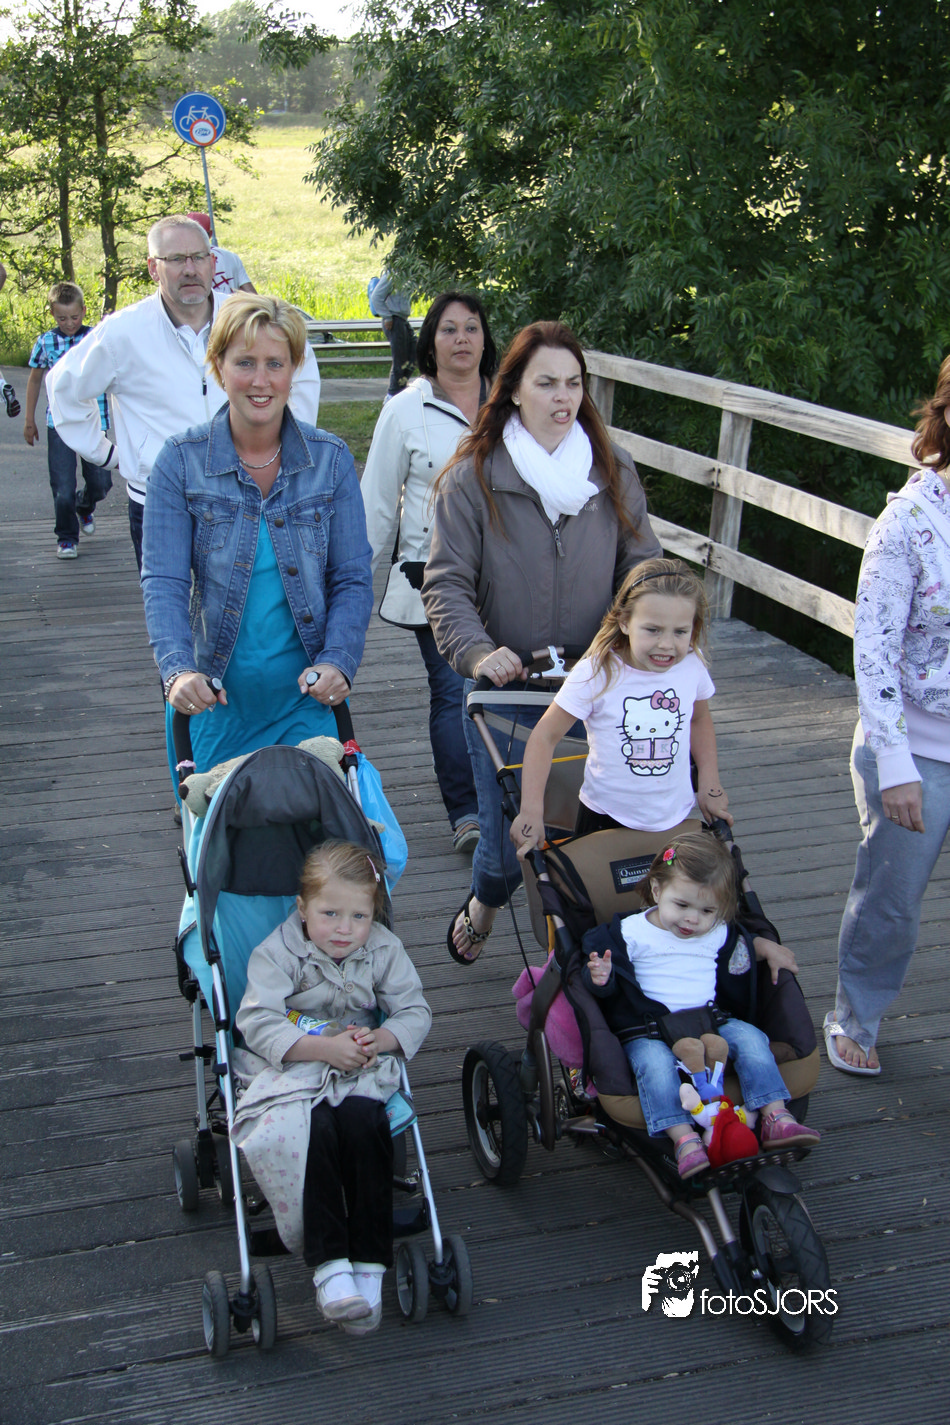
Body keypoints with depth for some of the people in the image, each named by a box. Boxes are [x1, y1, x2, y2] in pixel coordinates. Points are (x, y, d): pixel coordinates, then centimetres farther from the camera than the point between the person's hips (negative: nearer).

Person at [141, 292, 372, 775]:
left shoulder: (330, 459, 0)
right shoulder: (181, 461, -3)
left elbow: (353, 579, 1)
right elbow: (163, 581, -9)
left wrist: (337, 662, -16)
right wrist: (178, 668, -26)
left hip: (308, 699, 0)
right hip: (215, 699, 0)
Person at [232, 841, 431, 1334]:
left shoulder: (384, 950, 1)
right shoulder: (278, 952, -9)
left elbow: (415, 1012, 2)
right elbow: (257, 1022, -17)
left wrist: (383, 1039, -21)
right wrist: (322, 1048, -28)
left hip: (360, 1069, 2)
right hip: (292, 1065, -2)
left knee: (363, 1120, -30)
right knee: (314, 1129, -32)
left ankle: (369, 1263, -25)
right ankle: (328, 1265, -29)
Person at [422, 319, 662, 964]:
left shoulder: (614, 474, 4)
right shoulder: (473, 477, -4)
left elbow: (642, 570, 8)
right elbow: (446, 584, -5)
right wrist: (477, 652, -21)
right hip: (505, 689, -2)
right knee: (509, 838, 1)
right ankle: (482, 909, 38)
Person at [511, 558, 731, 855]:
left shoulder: (692, 667, -7)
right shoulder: (596, 674, -19)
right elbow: (545, 737, -14)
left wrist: (710, 784, 8)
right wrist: (531, 811, -18)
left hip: (676, 819, 3)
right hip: (607, 818, -3)